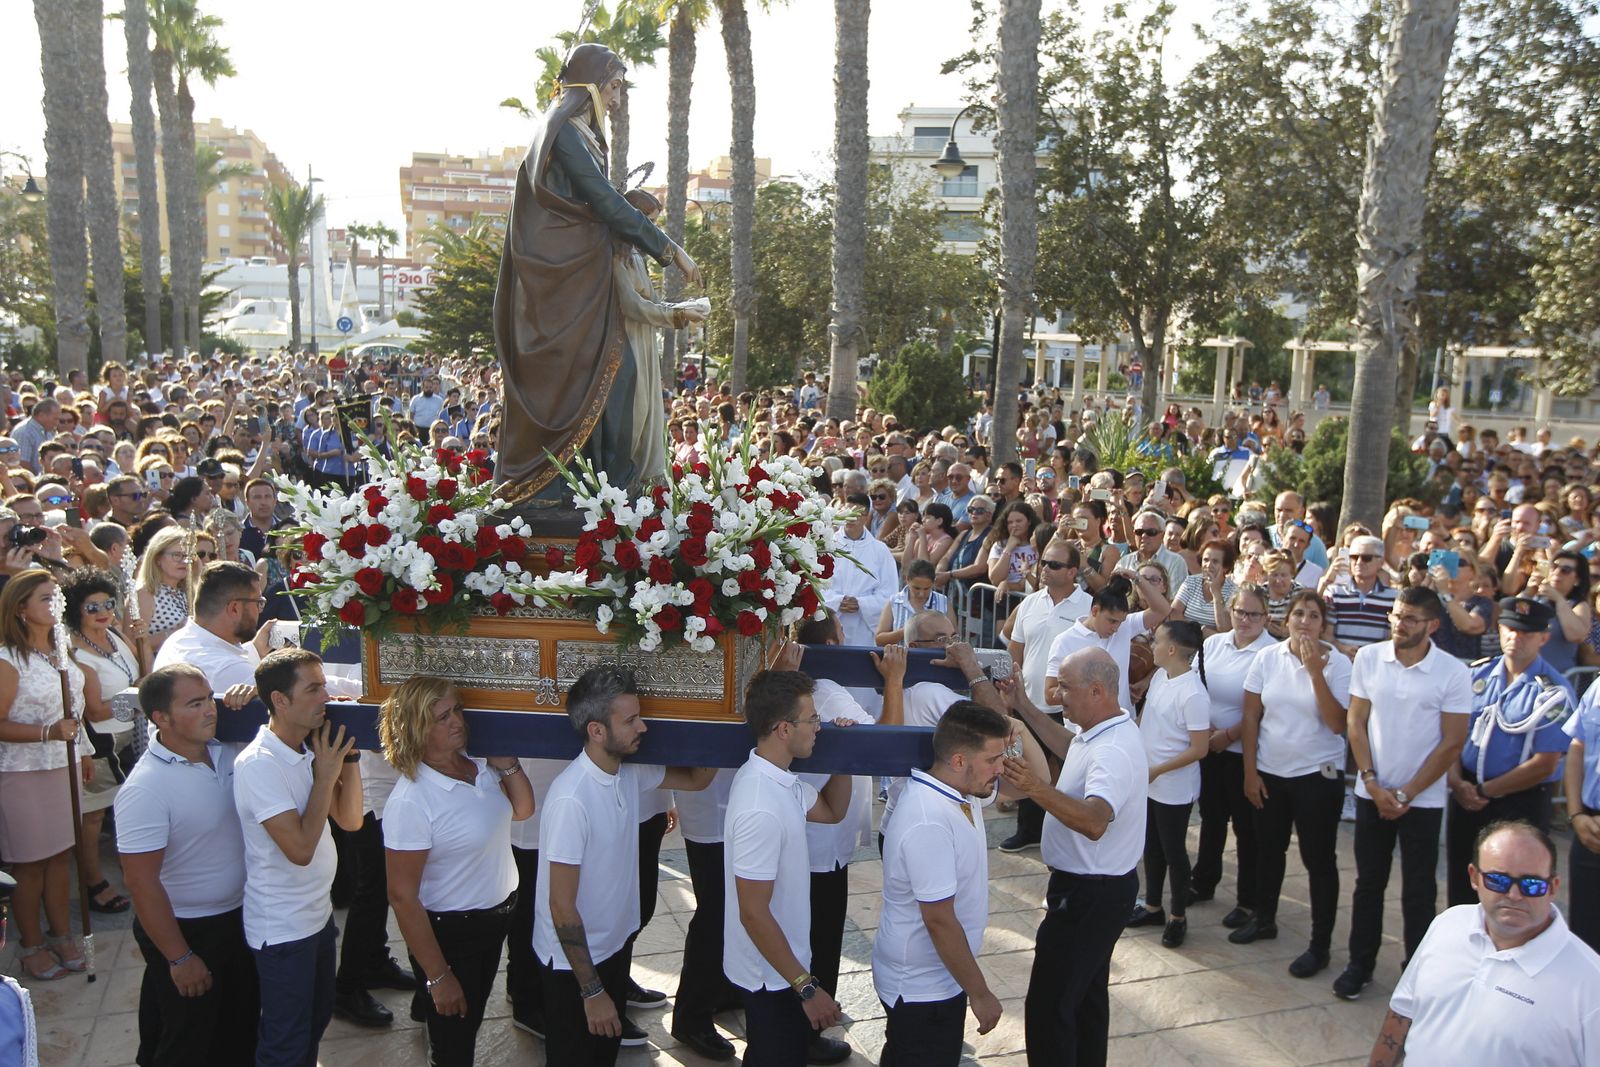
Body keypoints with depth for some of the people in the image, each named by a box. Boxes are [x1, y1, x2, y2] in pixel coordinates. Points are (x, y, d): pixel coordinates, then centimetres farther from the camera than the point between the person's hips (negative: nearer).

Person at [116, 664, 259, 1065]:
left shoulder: (226, 750, -6)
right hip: (186, 929, -6)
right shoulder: (145, 788, -25)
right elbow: (140, 882, -22)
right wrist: (179, 958, -18)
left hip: (239, 916, 6)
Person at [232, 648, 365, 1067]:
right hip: (282, 929, -8)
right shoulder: (258, 765, -24)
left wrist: (349, 756, -9)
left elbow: (350, 820, 1)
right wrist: (325, 775, -22)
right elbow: (300, 849, -28)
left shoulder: (312, 749, -1)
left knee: (317, 1018, 24)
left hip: (318, 914, 8)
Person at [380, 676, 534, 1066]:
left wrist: (507, 763, -8)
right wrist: (438, 976, -19)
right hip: (449, 932, -7)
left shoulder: (477, 764, -7)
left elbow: (521, 809, 11)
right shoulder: (410, 801, -27)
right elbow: (403, 897, -23)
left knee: (471, 1023, 26)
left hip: (496, 917, 7)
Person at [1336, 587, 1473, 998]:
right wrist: (1372, 783, -7)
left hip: (1422, 799, -2)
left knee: (1418, 893, 8)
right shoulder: (1368, 658, -4)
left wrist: (1406, 794, -9)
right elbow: (1356, 724, 1)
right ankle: (1360, 965, 25)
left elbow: (1452, 744, -8)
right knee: (1368, 884, 13)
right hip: (1372, 792, 2)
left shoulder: (1453, 672, -11)